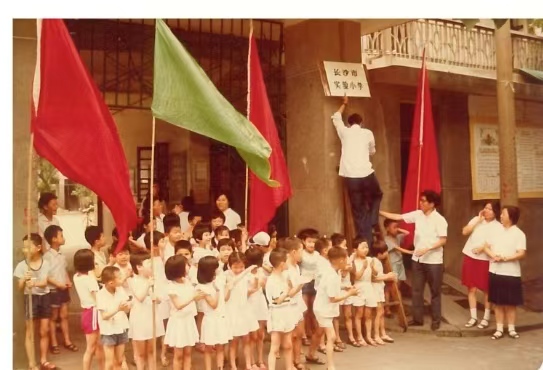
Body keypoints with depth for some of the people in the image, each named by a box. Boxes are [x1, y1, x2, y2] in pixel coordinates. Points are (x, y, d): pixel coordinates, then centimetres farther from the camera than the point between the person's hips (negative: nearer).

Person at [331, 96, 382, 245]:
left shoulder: (344, 132, 10)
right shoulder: (367, 133, 8)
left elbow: (336, 118, 31)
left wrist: (344, 104, 45)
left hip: (350, 176, 1)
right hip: (366, 174, -1)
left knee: (358, 210, 7)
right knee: (376, 196, 28)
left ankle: (365, 239, 4)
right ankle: (372, 221, 8)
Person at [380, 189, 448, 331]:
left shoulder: (439, 220, -12)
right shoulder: (417, 215, 2)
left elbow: (443, 240, -14)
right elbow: (398, 217, 3)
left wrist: (427, 249, -24)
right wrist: (379, 212, -2)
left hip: (434, 261, -5)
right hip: (418, 259, 5)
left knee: (435, 292, 7)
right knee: (417, 290, 10)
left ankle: (436, 320, 18)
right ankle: (417, 319, 21)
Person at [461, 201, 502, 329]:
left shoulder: (498, 227, -4)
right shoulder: (476, 219, 3)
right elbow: (464, 232, -8)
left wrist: (484, 247, -21)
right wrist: (478, 220, -12)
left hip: (486, 260, -3)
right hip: (470, 257, 3)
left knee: (487, 290, 5)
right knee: (471, 288, 7)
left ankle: (486, 318, 17)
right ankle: (473, 317, 17)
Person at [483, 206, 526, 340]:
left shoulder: (519, 234, -6)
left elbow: (521, 254, -14)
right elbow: (486, 247, 7)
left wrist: (505, 258, -24)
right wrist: (493, 255, -13)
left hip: (511, 273, -4)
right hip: (495, 272, 4)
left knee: (510, 303, 6)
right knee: (497, 303, 8)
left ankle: (511, 329, 18)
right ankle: (499, 329, 15)